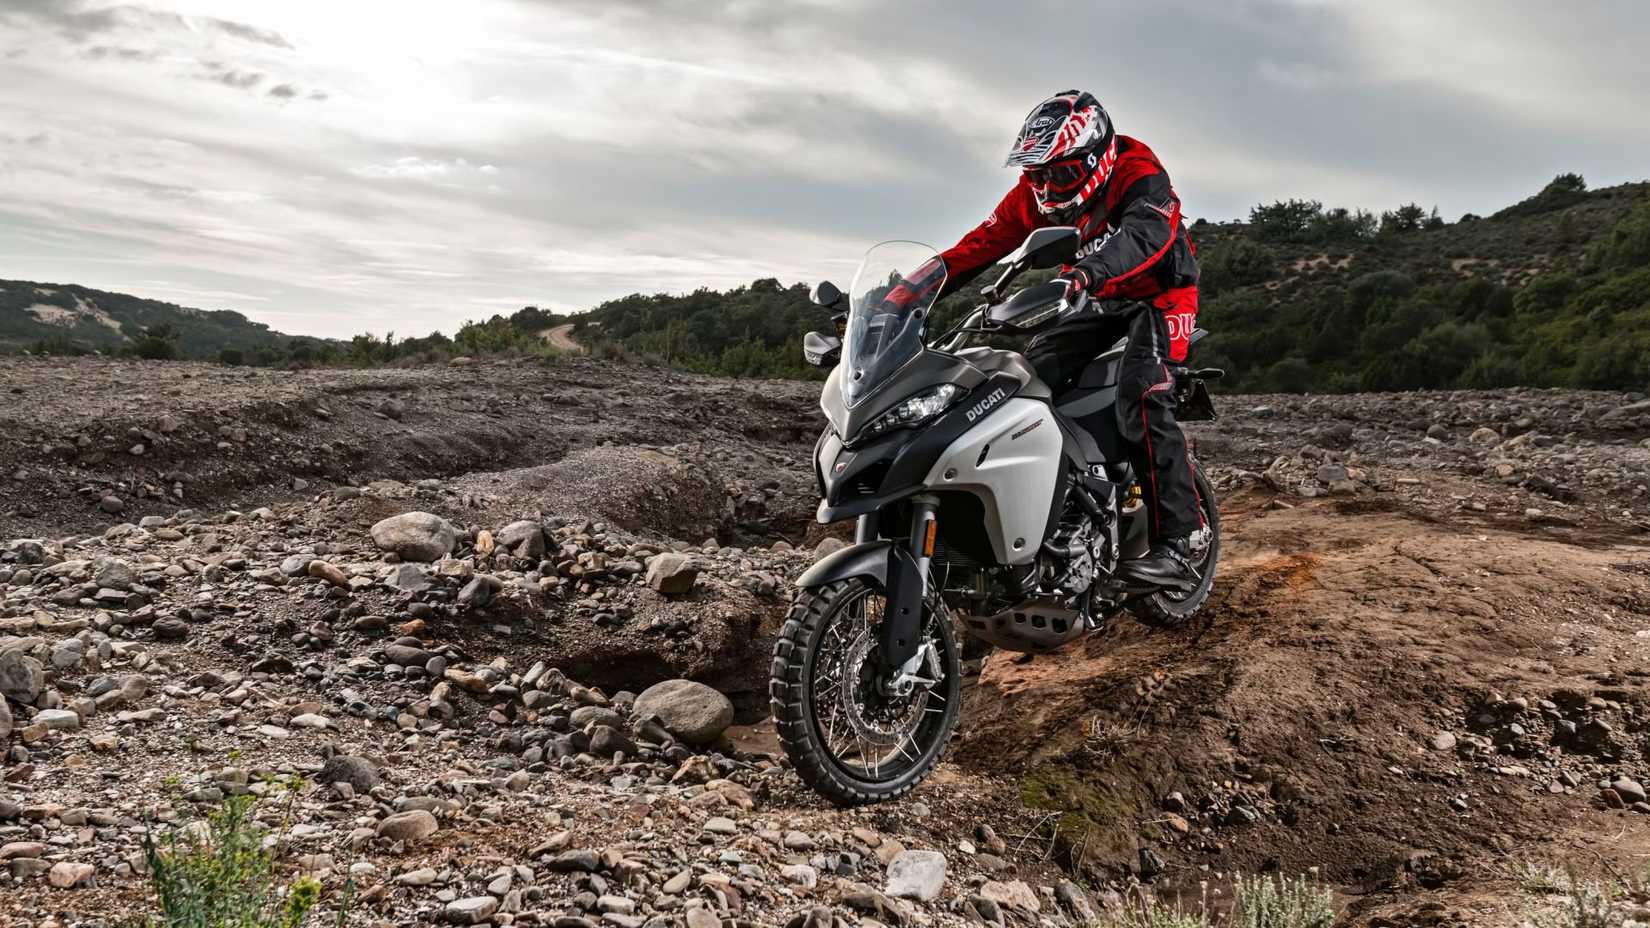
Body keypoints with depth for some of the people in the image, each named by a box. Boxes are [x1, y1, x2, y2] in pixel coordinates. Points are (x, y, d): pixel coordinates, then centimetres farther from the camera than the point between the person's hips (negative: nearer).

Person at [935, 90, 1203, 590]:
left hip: (1160, 295, -7)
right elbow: (987, 240, -8)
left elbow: (1145, 234, -45)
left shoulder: (1140, 176, -26)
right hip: (1101, 302, 7)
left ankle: (1177, 546, -27)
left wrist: (1087, 271, -65)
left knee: (1141, 404, -27)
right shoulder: (1037, 188, -6)